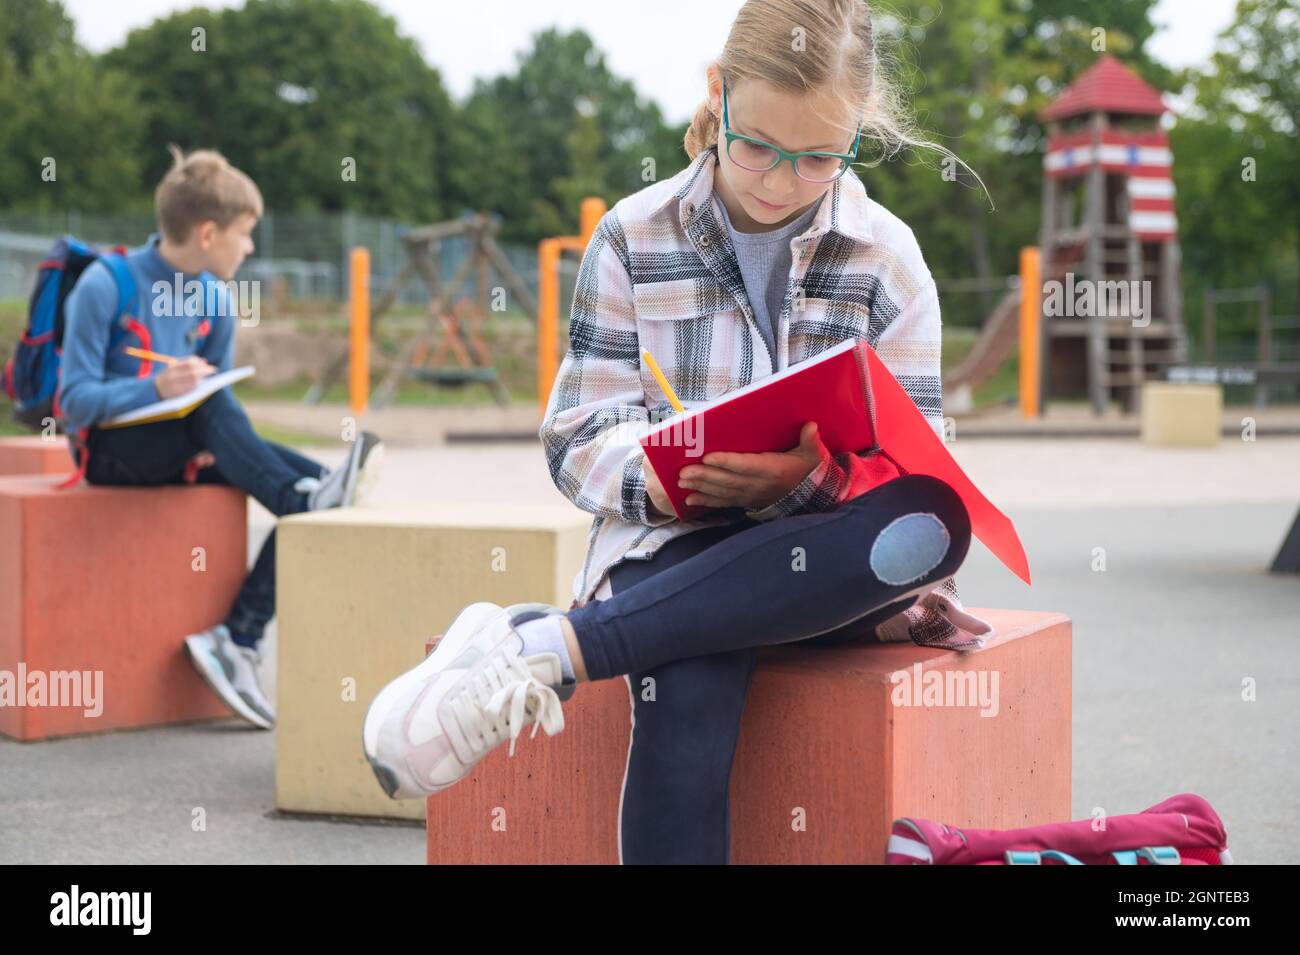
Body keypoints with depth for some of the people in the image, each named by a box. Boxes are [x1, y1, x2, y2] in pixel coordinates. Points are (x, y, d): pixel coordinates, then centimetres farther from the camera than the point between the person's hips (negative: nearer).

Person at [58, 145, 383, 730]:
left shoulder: (217, 301, 7)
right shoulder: (104, 287, -12)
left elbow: (217, 406, 12)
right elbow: (76, 398, -16)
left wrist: (216, 445, -12)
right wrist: (157, 388, -33)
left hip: (178, 454, 6)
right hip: (111, 449, -6)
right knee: (209, 404, -34)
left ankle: (238, 638, -22)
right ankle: (307, 495, -35)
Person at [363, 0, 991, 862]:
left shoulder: (886, 256, 7)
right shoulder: (634, 238, 5)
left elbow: (914, 464, 3)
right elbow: (578, 442, 3)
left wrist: (813, 472, -20)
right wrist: (657, 478, -21)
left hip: (821, 561, 2)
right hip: (672, 540, -2)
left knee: (934, 519, -37)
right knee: (687, 702, -40)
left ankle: (543, 646, -37)